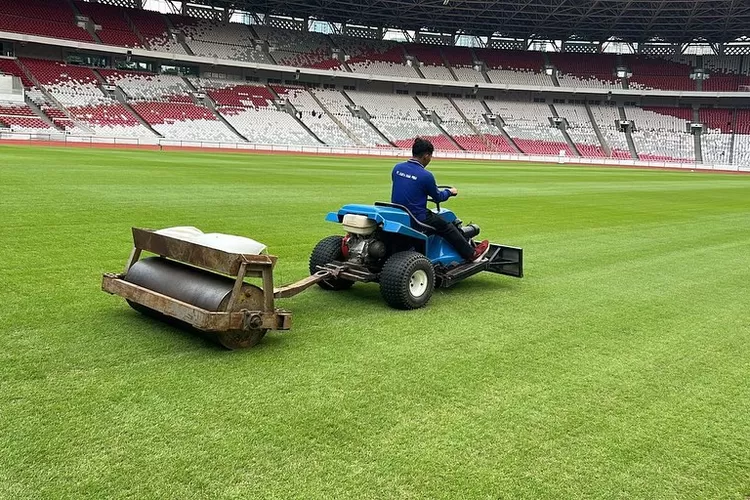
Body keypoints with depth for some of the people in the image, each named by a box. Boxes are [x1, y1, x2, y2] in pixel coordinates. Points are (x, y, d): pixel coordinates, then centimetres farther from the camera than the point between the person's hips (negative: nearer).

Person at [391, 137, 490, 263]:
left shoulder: (397, 168, 0)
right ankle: (472, 254, 24)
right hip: (416, 219, -7)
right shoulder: (425, 176, -18)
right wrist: (450, 192, 19)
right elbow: (438, 197, -3)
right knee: (447, 227, 12)